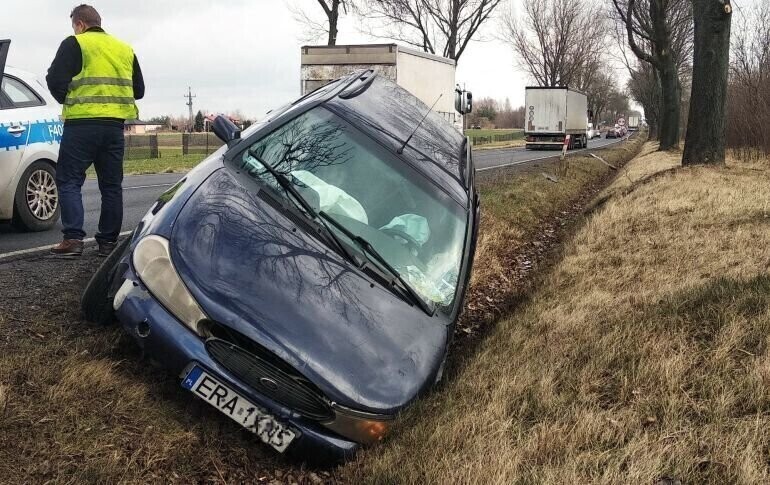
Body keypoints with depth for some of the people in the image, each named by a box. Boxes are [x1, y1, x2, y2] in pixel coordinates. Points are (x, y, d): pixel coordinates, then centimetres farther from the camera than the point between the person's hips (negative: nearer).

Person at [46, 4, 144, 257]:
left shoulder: (74, 44, 0)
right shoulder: (125, 49, 16)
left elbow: (55, 80, -7)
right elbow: (138, 90, 19)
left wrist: (68, 100, 11)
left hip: (82, 124, -5)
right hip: (115, 125, 5)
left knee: (69, 180, 2)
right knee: (111, 184, 10)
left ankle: (73, 239, -8)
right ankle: (108, 241, 10)